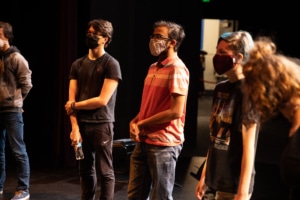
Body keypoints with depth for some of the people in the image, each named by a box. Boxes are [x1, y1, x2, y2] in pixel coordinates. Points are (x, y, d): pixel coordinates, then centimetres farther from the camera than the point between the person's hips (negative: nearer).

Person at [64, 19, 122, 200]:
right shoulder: (78, 64, 10)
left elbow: (102, 100, -11)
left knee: (105, 172, 0)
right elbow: (71, 99, 6)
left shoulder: (111, 64, -5)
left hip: (102, 125, -5)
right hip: (82, 124, 5)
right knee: (86, 170, 11)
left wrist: (75, 105, -1)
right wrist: (75, 127, -5)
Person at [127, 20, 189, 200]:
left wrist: (141, 124, -11)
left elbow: (175, 112, -20)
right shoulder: (153, 67, 14)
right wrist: (134, 122, 0)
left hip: (164, 143, -9)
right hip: (144, 141, 9)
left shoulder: (177, 70, -14)